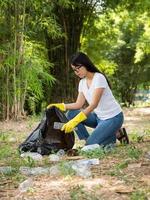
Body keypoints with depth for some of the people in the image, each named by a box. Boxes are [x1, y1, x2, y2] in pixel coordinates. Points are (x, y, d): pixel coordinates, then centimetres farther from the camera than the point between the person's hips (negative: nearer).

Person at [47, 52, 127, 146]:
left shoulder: (99, 78, -20)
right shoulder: (82, 82, 5)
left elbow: (94, 104, -29)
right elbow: (79, 104, 5)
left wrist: (74, 121, -38)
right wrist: (61, 106, -11)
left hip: (113, 117, -8)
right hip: (99, 117, 8)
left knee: (91, 145, -17)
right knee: (71, 114, -7)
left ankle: (115, 135, 5)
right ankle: (88, 140, 0)